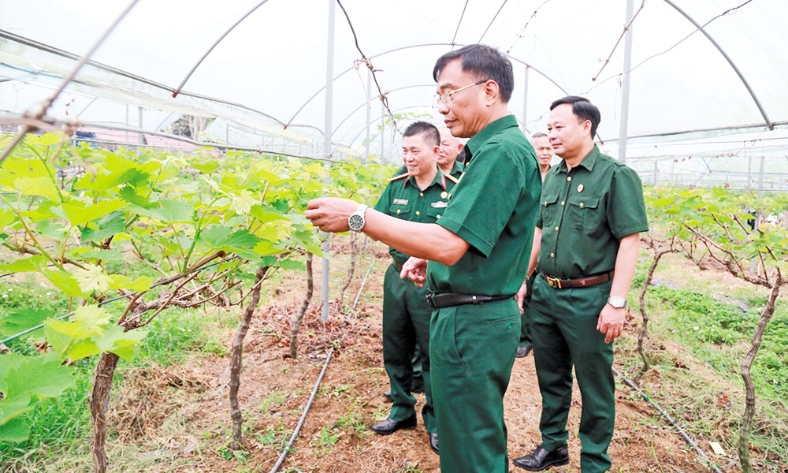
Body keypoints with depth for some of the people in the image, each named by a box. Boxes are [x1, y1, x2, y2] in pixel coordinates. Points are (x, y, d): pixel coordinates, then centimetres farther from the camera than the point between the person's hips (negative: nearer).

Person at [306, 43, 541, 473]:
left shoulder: (500, 151, -19)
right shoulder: (491, 149, 14)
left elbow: (449, 244, -27)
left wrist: (358, 217, -22)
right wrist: (430, 258, 10)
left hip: (471, 323, -10)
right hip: (474, 315, 10)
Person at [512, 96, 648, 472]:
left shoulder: (616, 176, -10)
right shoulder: (552, 177, 10)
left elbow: (630, 241, -14)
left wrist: (617, 303, -18)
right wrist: (523, 280, 14)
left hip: (588, 298, -6)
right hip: (545, 294, 7)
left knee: (594, 385, 9)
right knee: (550, 377, 19)